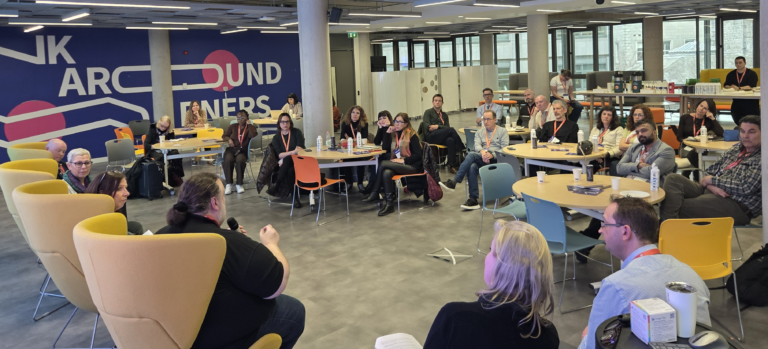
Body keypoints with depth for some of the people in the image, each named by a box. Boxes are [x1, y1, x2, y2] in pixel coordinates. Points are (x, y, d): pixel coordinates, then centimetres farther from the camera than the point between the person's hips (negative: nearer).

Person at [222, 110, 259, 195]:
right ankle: (228, 184, -28)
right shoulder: (233, 126, 19)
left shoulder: (250, 128, 11)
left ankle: (239, 184, -25)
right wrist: (229, 139, -1)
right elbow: (224, 136, 21)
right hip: (232, 149, 2)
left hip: (243, 151, -2)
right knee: (228, 160, -34)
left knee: (240, 160, -37)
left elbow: (253, 135, -11)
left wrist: (249, 124, -1)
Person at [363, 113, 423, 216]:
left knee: (383, 164, -25)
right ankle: (389, 203, -29)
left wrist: (404, 160, -18)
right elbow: (385, 148, 8)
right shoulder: (394, 134, 17)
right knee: (386, 173, -28)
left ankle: (375, 193, -17)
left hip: (412, 166, -6)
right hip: (397, 164, 6)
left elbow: (418, 154, -9)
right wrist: (387, 133, 1)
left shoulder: (412, 135, -2)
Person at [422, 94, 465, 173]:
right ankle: (462, 149, -22)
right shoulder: (428, 112, 17)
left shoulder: (444, 115, 27)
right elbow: (426, 126, 2)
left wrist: (437, 126, -9)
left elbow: (447, 127, 9)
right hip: (431, 137, -4)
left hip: (442, 137, 4)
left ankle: (451, 165, -39)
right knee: (451, 130, -30)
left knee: (450, 140, -35)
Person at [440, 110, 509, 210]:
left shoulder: (502, 131, 12)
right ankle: (473, 200, -30)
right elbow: (477, 145, 3)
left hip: (496, 160, -4)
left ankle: (453, 182, -34)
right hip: (481, 160, 4)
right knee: (472, 167, -33)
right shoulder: (479, 132, 23)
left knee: (471, 155, -30)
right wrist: (482, 152, -20)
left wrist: (492, 155, -19)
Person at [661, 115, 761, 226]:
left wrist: (711, 180, -6)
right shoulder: (735, 149, 17)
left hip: (737, 204, -7)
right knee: (673, 179, -16)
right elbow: (710, 172, 15)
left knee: (680, 207, -25)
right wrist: (712, 186, -9)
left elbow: (746, 187, -16)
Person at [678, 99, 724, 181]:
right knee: (693, 154, -35)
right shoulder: (685, 118, 12)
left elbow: (721, 134, -3)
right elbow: (679, 137, 6)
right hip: (687, 149, 0)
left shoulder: (708, 122, 13)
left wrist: (713, 119, -2)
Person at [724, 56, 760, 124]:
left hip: (750, 100, -4)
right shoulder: (731, 74, 12)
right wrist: (731, 87, -18)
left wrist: (739, 88, -27)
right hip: (737, 100, 4)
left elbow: (751, 86, -15)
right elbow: (725, 86, 5)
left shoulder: (752, 73, -2)